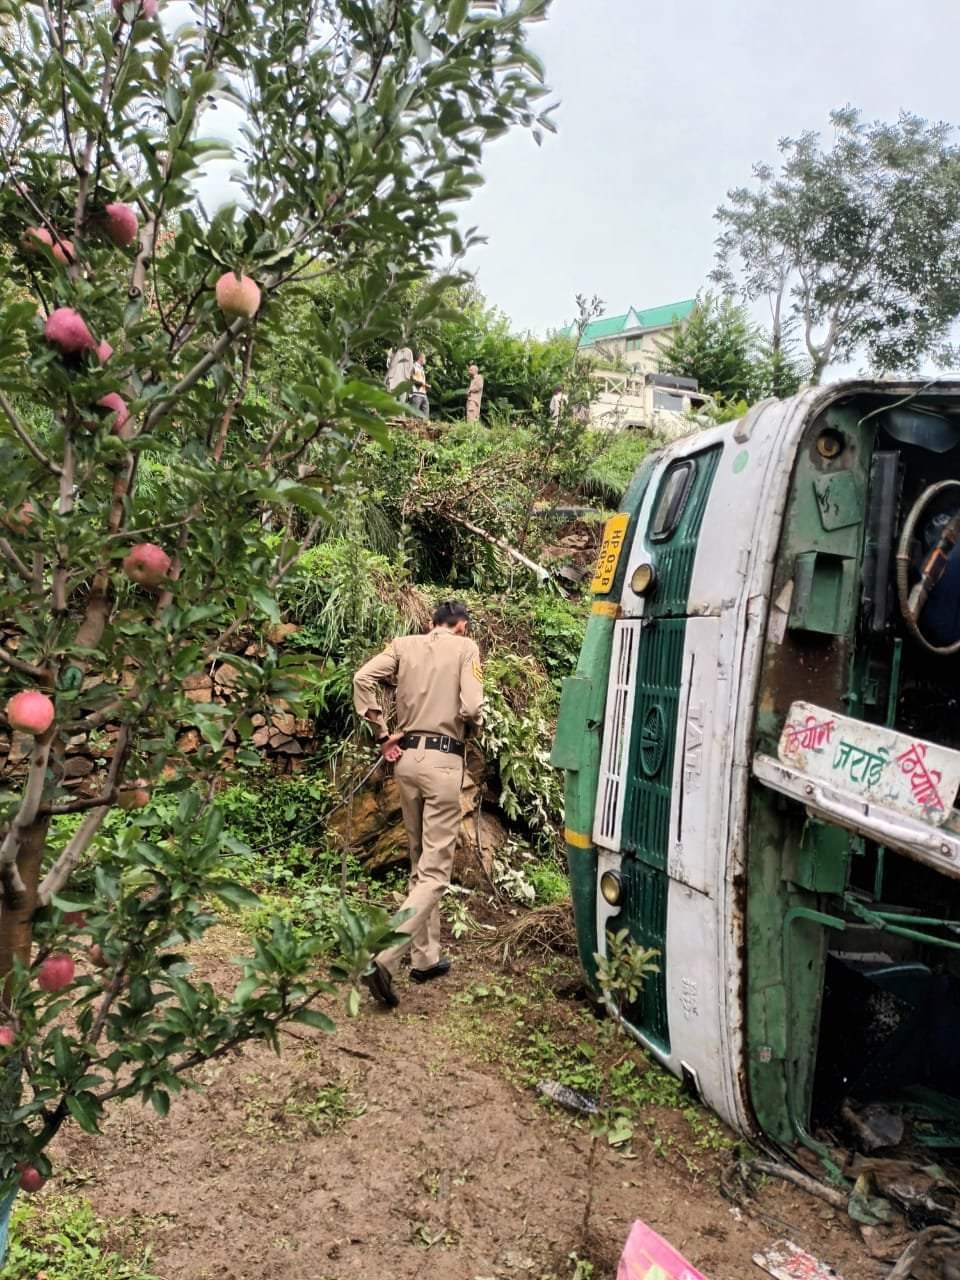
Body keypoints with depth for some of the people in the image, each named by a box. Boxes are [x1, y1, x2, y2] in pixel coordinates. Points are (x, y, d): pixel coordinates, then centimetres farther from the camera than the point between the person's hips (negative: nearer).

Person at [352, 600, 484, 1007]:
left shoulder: (404, 644, 10)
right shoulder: (466, 647, -1)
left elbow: (363, 679, -4)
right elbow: (472, 707, -12)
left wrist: (382, 733, 3)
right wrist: (470, 729, 10)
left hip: (406, 757, 5)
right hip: (443, 760, -5)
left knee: (420, 864, 18)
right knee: (435, 870, -3)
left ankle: (425, 958, 24)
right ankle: (385, 959, -17)